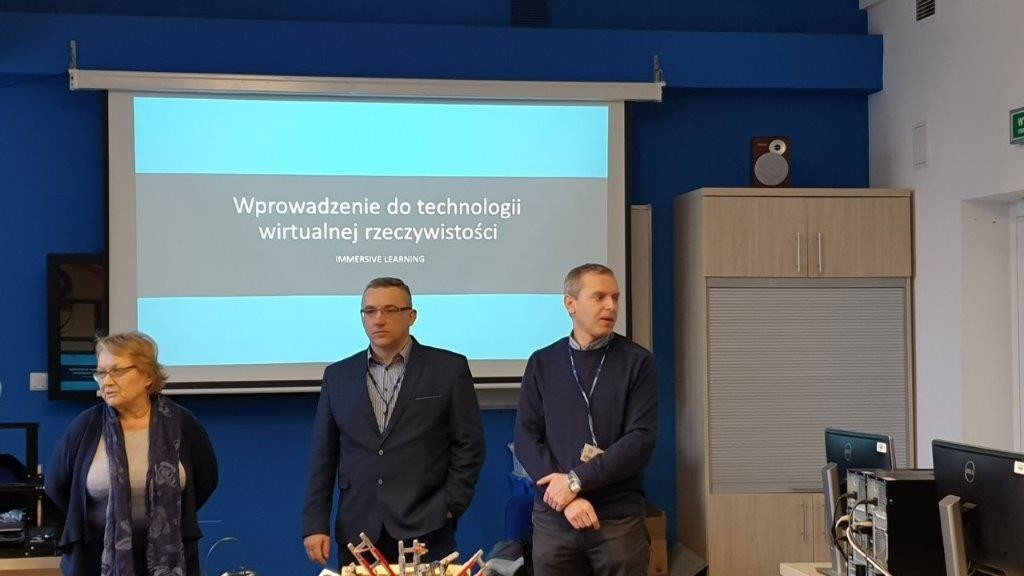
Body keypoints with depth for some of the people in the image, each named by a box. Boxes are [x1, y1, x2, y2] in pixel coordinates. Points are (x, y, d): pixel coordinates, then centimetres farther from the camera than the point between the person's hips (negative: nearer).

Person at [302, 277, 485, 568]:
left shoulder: (449, 369, 2)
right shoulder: (338, 375, 10)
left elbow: (469, 445, 2)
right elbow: (323, 456, 9)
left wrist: (450, 507, -6)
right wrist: (315, 524, 3)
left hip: (425, 531, -2)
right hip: (358, 531, 2)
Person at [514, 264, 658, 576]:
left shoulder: (638, 362, 1)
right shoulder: (542, 363, 7)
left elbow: (641, 440, -8)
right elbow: (526, 439, 1)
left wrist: (577, 481, -14)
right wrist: (568, 496, -12)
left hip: (619, 518, -1)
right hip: (553, 517, 2)